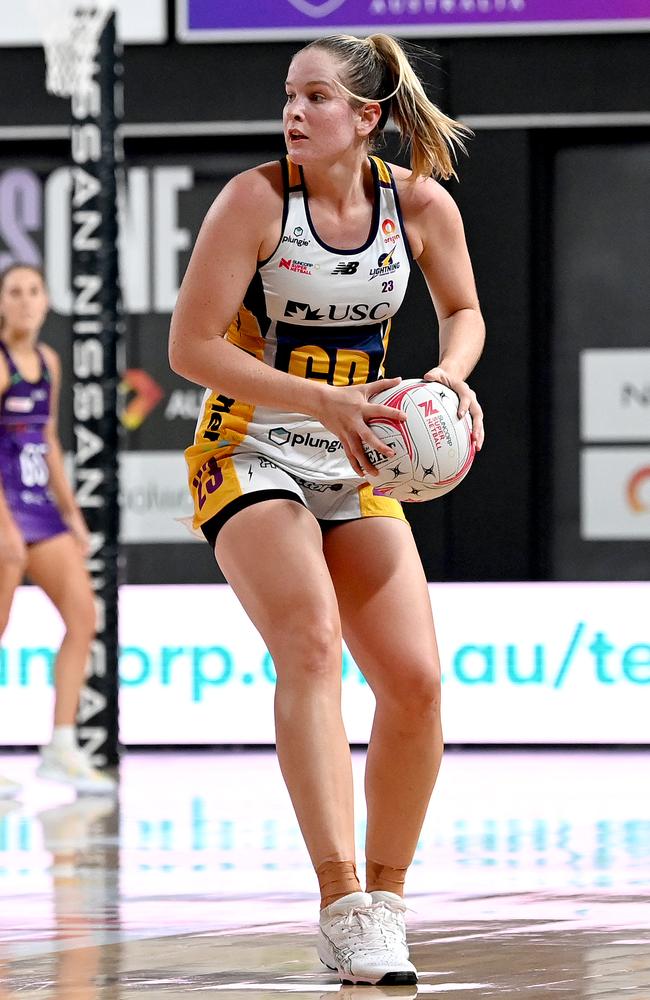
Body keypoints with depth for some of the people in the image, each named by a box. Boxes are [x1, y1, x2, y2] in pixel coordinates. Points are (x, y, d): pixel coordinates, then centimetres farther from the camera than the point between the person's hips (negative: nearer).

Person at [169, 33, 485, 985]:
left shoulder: (421, 206, -5)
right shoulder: (255, 200, -15)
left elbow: (463, 311, 13)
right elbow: (191, 345, -15)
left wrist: (452, 378, -9)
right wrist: (322, 402, -25)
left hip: (356, 467, 4)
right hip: (250, 455, -4)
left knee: (415, 681, -8)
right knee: (313, 642, -27)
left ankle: (386, 900, 10)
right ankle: (342, 905, -32)